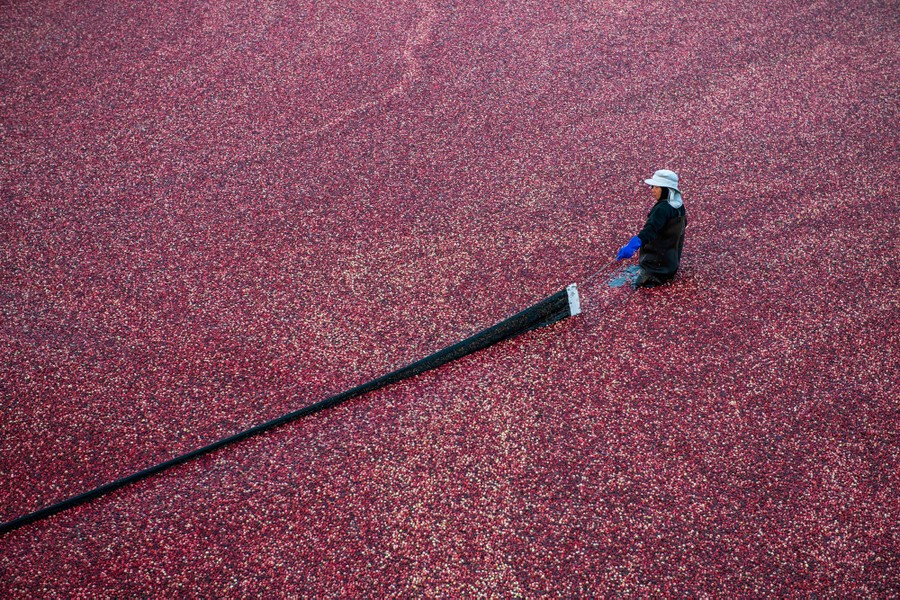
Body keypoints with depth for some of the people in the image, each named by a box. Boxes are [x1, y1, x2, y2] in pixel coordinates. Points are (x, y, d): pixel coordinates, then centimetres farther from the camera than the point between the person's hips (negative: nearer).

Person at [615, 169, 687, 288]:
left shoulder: (663, 209, -26)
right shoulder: (679, 204, 2)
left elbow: (650, 230, -41)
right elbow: (683, 223, 22)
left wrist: (631, 246, -55)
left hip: (657, 263, -9)